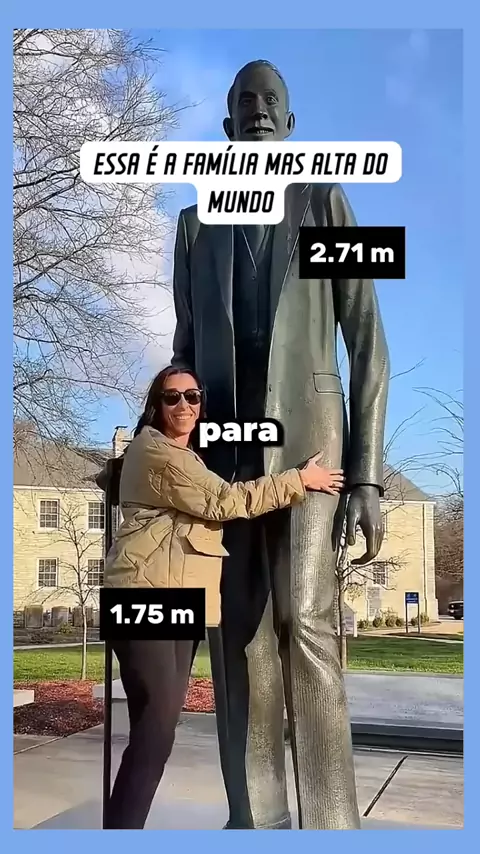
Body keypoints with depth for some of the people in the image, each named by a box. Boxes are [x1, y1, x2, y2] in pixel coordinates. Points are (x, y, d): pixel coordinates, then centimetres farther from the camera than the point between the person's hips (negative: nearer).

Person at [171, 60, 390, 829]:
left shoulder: (326, 204, 9)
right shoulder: (195, 225, 18)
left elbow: (367, 345, 2)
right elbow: (186, 351, 17)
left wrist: (368, 475, -8)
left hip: (305, 431, -3)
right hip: (223, 441, 3)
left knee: (304, 620, -16)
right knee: (240, 631, -3)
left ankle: (330, 825, -12)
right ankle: (255, 819, 2)